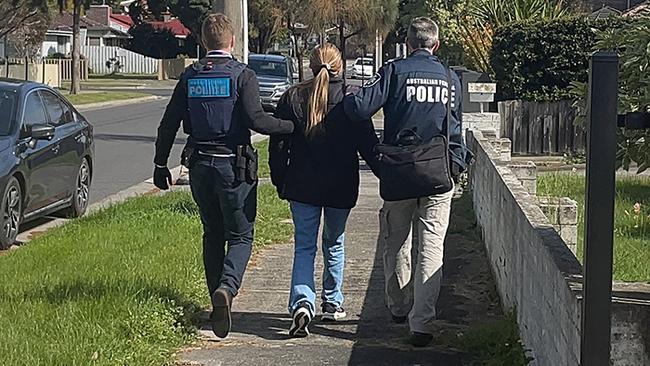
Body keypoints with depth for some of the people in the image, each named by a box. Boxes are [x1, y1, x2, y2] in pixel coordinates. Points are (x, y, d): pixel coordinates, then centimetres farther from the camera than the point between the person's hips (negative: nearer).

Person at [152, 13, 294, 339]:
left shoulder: (189, 77, 6)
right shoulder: (242, 75, -8)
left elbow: (169, 124, 7)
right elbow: (256, 120, -19)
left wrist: (161, 165, 15)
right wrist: (292, 126, -5)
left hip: (200, 165, 4)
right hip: (234, 166, -4)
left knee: (212, 235, 18)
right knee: (241, 236, 3)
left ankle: (218, 302, 20)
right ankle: (226, 287, -23)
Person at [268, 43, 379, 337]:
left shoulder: (293, 97, -3)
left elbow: (278, 144, 0)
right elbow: (368, 143, -4)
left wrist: (280, 181, 10)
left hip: (302, 186, 0)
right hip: (341, 187, 0)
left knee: (304, 247, 6)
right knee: (334, 244, 19)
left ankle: (302, 302, -15)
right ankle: (332, 302, 26)